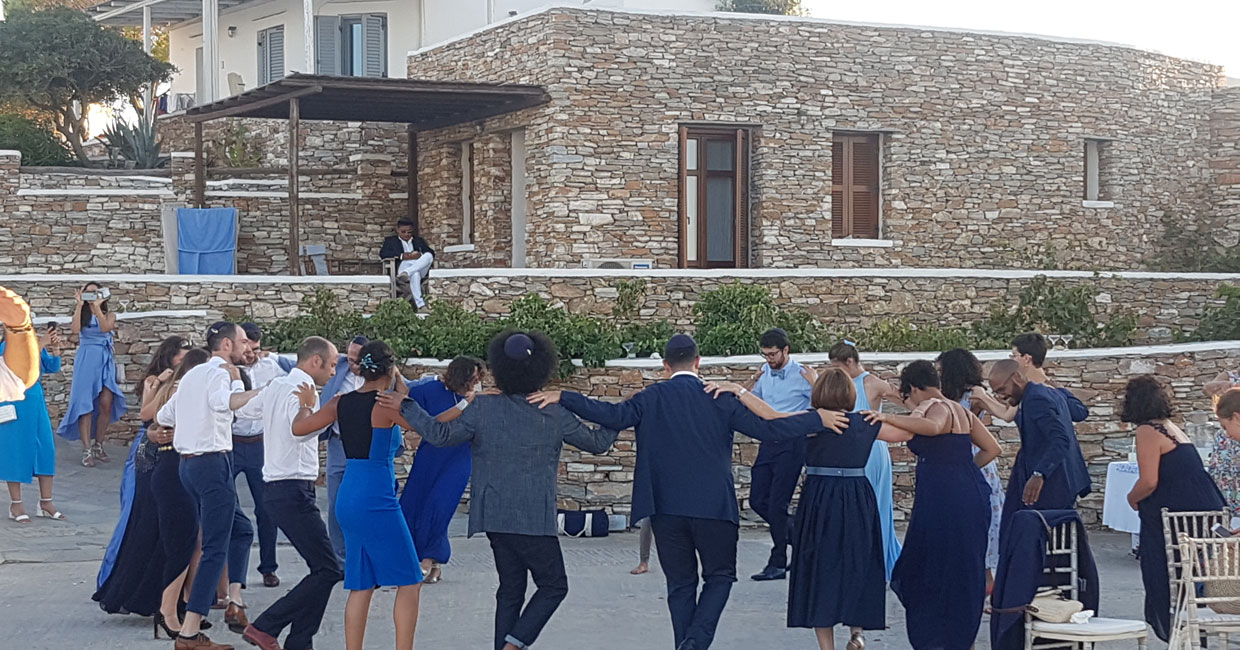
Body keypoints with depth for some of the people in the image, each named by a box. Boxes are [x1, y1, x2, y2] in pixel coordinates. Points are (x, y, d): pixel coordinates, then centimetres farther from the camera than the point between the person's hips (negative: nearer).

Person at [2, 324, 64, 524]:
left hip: (36, 402, 6)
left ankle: (46, 502, 14)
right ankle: (16, 505, 11)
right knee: (16, 451, 1)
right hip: (15, 405, -6)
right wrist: (40, 345, -26)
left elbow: (52, 368, 5)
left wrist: (55, 348, -11)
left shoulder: (35, 343, 3)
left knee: (46, 448, 5)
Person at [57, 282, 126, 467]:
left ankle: (98, 445, 8)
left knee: (106, 404, -8)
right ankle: (87, 450, -7)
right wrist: (80, 305, -10)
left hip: (105, 361, 1)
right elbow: (76, 329, -12)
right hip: (85, 361, -1)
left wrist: (97, 307, -14)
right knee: (85, 404, -7)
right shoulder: (81, 314, 10)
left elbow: (105, 327, -12)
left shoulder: (109, 315, 10)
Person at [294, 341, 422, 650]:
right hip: (377, 501, -7)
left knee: (362, 586, 11)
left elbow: (298, 428, 12)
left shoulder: (341, 403, 5)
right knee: (410, 581, 3)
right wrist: (401, 385, 11)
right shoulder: (386, 404, -12)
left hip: (348, 499, 7)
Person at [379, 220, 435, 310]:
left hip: (421, 268, 3)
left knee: (428, 255, -30)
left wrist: (420, 255, -8)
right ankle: (420, 304, -50)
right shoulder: (391, 240, 23)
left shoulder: (419, 240, 31)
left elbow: (431, 253, 16)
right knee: (415, 274, -40)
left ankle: (406, 272, -47)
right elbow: (382, 254, 3)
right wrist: (402, 256, -10)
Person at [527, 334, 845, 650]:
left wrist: (562, 397, -9)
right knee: (720, 576, 11)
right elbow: (763, 427, -4)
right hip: (713, 506, -1)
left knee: (680, 583, 12)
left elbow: (614, 415, -13)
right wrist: (818, 419, 2)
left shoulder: (651, 398, 0)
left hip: (666, 506, 1)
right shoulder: (720, 398, -1)